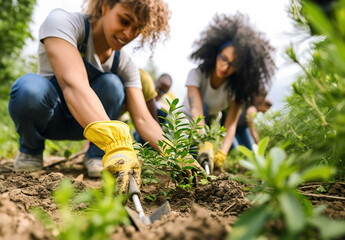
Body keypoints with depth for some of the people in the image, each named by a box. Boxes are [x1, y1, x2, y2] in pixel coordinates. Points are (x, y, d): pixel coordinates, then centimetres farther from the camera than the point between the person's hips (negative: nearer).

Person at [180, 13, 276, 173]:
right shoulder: (197, 74, -27)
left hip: (214, 123, 4)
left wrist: (221, 154, -50)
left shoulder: (237, 87, -21)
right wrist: (205, 145, -59)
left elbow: (231, 124, -32)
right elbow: (197, 111, -42)